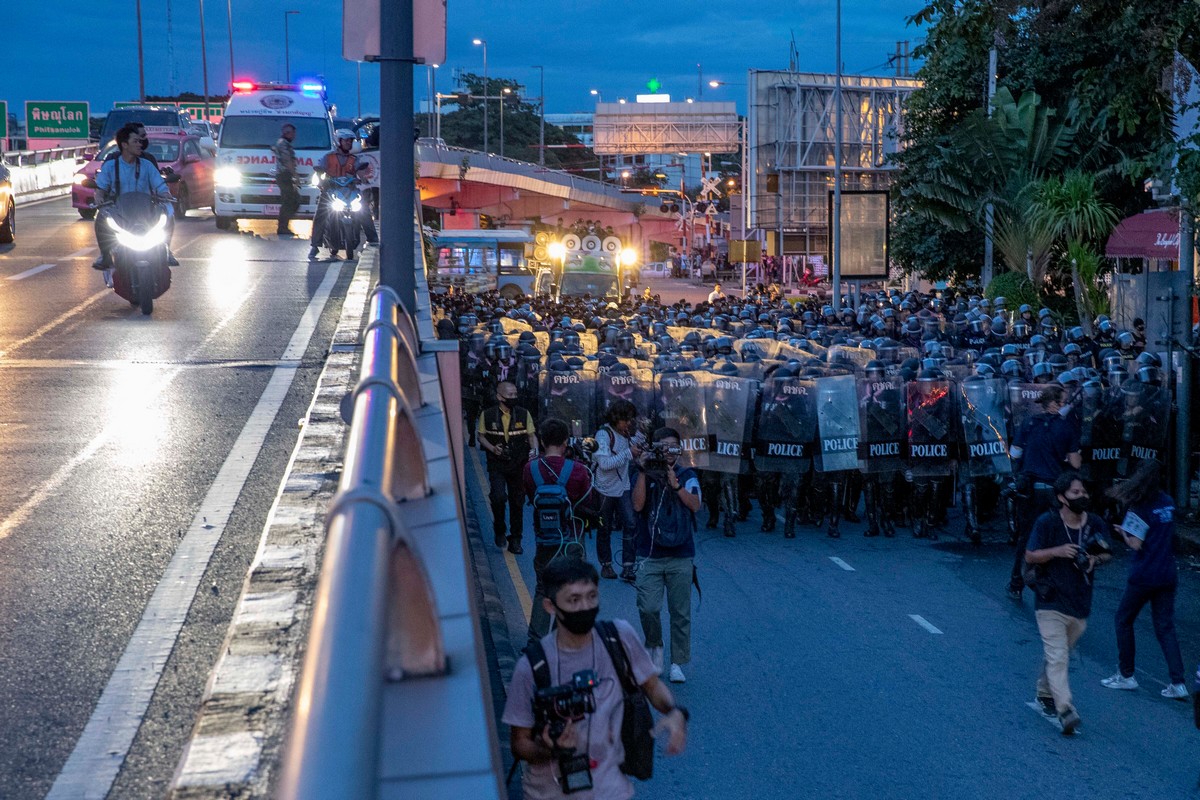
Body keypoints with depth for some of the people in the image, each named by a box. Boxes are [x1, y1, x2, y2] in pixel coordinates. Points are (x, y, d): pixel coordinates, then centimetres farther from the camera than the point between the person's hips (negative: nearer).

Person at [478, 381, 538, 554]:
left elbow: (532, 435, 6)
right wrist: (492, 448, -12)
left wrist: (534, 449, -14)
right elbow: (481, 436, 6)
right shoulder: (488, 415, -4)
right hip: (497, 465, -2)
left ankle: (515, 540, 21)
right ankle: (499, 530, 5)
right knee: (498, 496, -21)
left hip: (519, 466, 2)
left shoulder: (523, 414, 0)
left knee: (517, 502, 8)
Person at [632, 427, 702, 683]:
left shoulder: (687, 475, 7)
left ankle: (677, 662, 14)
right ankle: (655, 646, 17)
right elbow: (637, 505, -10)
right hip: (649, 555, -1)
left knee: (680, 613, 3)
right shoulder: (644, 475, 5)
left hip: (681, 556, 1)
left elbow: (695, 505, -7)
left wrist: (675, 484, -16)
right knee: (648, 608, -11)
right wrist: (643, 472, -14)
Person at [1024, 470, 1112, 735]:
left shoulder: (1096, 524, 2)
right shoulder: (1047, 523, -10)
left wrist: (1096, 559, -9)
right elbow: (1030, 556, -5)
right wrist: (1057, 551, -22)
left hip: (1080, 603, 4)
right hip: (1051, 602, -4)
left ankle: (1045, 693, 39)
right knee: (1057, 658, -12)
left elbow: (1106, 554, 15)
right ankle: (1065, 711, -18)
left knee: (1059, 654, 18)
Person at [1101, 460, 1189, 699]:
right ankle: (1178, 683, -2)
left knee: (1124, 620, 13)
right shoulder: (1168, 503, 6)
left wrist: (1122, 531, 3)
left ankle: (1126, 675, 17)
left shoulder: (1139, 508, -15)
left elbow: (1136, 544, -18)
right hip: (1168, 574, 6)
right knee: (1165, 627, 8)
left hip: (1144, 576, -6)